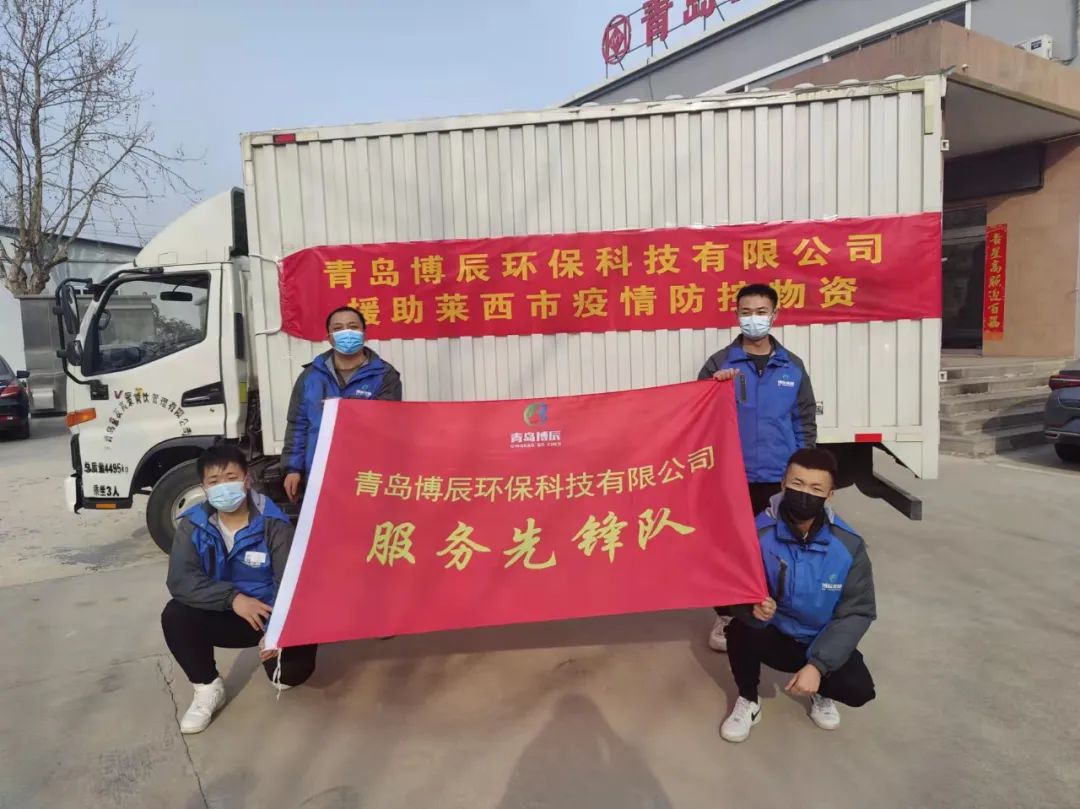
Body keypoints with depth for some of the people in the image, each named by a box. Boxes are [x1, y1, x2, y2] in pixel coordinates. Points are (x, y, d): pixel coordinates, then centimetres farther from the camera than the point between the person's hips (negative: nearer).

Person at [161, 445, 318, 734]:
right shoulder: (193, 525, -9)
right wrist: (232, 598, -32)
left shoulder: (273, 523, -17)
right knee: (175, 616, -24)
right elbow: (180, 580, -19)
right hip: (225, 615, 3)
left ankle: (279, 671, 18)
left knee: (298, 664, -25)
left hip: (270, 614, -2)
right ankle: (208, 688, -2)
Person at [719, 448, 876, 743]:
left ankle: (820, 692, 17)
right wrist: (753, 607, -42)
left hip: (822, 642, 1)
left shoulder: (849, 544, -18)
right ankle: (748, 702, 0)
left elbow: (857, 612, -13)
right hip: (774, 635, -1)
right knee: (741, 631, -32)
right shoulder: (759, 533, -23)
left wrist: (817, 665, -22)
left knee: (859, 690, -23)